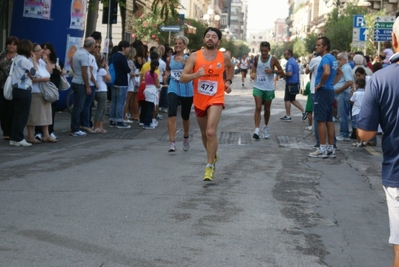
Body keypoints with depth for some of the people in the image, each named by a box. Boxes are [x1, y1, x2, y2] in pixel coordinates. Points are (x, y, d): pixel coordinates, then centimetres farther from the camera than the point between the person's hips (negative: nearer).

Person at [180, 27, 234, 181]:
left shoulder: (224, 57, -3)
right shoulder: (194, 57, -8)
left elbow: (230, 67, 22)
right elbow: (182, 78, -11)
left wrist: (228, 81, 9)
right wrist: (196, 74, -27)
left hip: (216, 99, -2)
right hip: (199, 100, 2)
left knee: (211, 132, -20)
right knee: (204, 133, 18)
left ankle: (210, 166, -11)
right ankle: (212, 155, 45)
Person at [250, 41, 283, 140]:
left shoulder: (273, 59, -7)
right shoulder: (257, 58, -1)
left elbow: (281, 71, -2)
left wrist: (272, 70, -20)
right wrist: (253, 73, 0)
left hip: (269, 88, 0)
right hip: (258, 87, 1)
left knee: (267, 109, 11)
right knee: (258, 108, -12)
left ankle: (266, 127, 34)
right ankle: (256, 130, -18)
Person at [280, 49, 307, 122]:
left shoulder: (290, 62, -16)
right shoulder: (295, 61, 16)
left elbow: (289, 73, -26)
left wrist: (283, 73, -10)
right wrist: (284, 74, 17)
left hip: (291, 84, -10)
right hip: (296, 83, 10)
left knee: (287, 100, 0)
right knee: (292, 100, 16)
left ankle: (288, 116, 5)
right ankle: (303, 111, 10)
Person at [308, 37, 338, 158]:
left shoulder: (325, 58, -15)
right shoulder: (333, 58, 15)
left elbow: (326, 72, -34)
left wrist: (320, 84, -20)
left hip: (322, 92, -9)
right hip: (330, 91, 10)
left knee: (321, 120, -5)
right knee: (329, 120, 11)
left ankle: (322, 149, -4)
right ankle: (331, 148, 14)